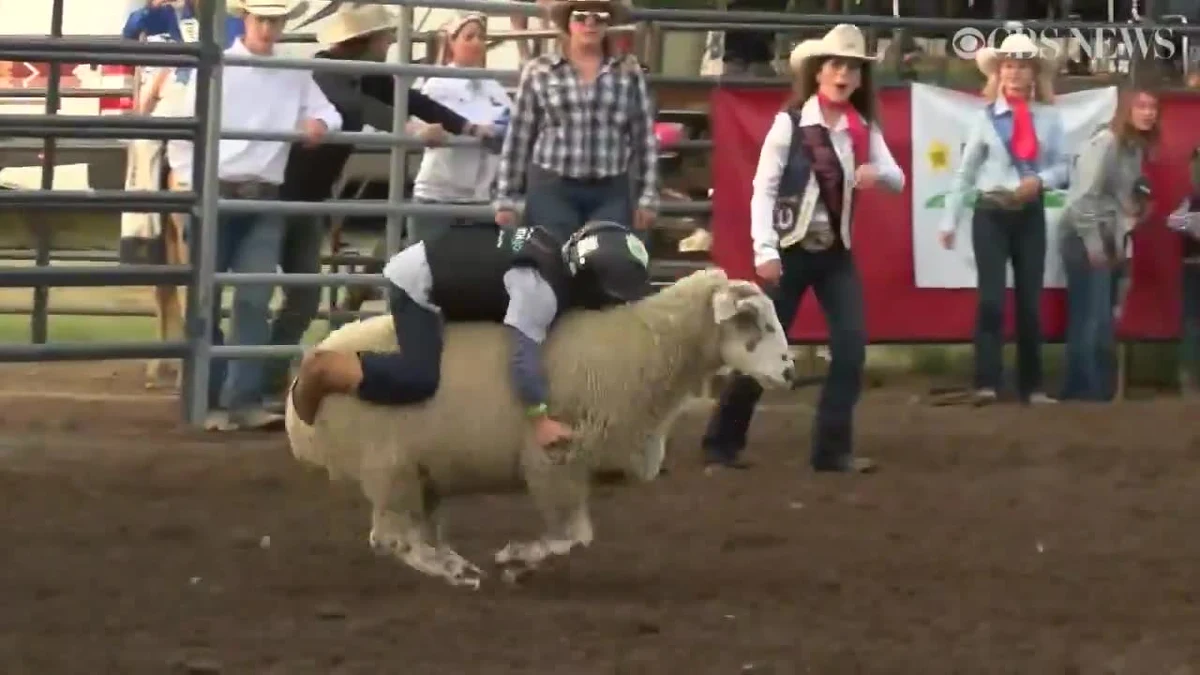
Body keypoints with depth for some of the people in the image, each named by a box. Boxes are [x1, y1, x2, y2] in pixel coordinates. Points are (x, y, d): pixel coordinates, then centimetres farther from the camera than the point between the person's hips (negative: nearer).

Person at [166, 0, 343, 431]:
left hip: (265, 200, 2)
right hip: (215, 193, -2)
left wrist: (320, 123, -15)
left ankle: (246, 400, -8)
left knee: (255, 299, -6)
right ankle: (206, 399, 7)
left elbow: (330, 114, 9)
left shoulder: (296, 76, 9)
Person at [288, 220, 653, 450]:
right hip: (417, 286, -10)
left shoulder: (558, 255, 1)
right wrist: (540, 419, -31)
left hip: (426, 265, 10)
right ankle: (321, 370, -13)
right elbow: (524, 352, -33)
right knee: (418, 379, -26)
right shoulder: (540, 286, -27)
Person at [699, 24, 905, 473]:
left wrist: (877, 174, -24)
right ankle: (721, 441, 13)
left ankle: (832, 449, 1)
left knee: (851, 346, -7)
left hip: (836, 252, 4)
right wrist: (765, 250, -20)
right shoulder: (790, 122, -9)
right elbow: (763, 188, -12)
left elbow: (897, 180, -1)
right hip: (791, 249, -4)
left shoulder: (864, 129, 3)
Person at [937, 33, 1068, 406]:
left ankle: (1031, 386, 13)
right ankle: (987, 383, -11)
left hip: (1031, 214, 2)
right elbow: (964, 171, 2)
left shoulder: (1048, 117, 1)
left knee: (1031, 301, 6)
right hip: (991, 214, -2)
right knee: (991, 298, -10)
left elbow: (1062, 166, 5)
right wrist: (949, 220, 0)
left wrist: (1040, 180, -16)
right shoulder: (986, 117, -2)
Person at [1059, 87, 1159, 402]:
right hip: (1086, 239, -8)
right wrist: (1093, 244, -18)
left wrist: (1120, 242, 6)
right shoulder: (1105, 142, -14)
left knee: (1104, 319, 8)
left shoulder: (1136, 148, 11)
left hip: (1109, 241, 8)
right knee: (1093, 319, -9)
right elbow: (1084, 196, -19)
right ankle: (1088, 390, -4)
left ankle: (1097, 390, 13)